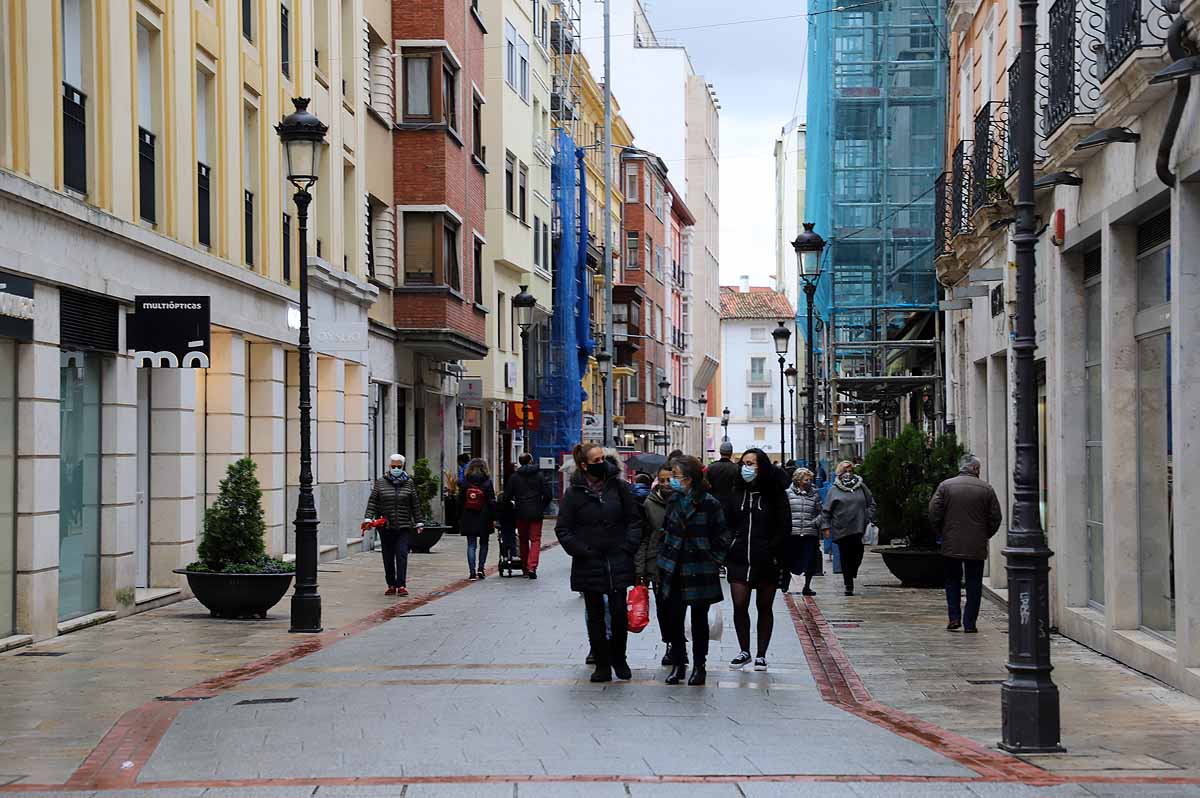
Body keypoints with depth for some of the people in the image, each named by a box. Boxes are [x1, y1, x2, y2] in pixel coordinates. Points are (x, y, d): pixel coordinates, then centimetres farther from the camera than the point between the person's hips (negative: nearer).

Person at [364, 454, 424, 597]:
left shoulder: (409, 483, 8)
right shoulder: (380, 483, 6)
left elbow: (415, 504, 11)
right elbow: (372, 502, 3)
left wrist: (418, 522, 11)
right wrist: (368, 518, -9)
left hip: (403, 526, -1)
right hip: (385, 526, 1)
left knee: (402, 554, -10)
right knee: (388, 557, 6)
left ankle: (401, 585, -10)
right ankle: (391, 585, 14)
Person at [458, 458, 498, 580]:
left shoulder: (465, 483, 1)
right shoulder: (487, 482, -4)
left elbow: (460, 502, 5)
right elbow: (492, 502, -4)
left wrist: (460, 518, 12)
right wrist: (493, 518, 0)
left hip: (468, 519, 1)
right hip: (484, 519, -1)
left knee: (471, 545, 3)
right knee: (483, 543, 15)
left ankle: (472, 572, -5)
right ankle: (481, 568, 5)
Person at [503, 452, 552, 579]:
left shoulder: (514, 477, 0)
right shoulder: (539, 476, -2)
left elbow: (507, 495, -1)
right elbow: (548, 495, -5)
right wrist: (542, 507, 10)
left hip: (521, 513, 2)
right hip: (536, 513, -1)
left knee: (523, 540, 14)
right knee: (535, 540, 0)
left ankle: (525, 568, 18)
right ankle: (532, 566, -17)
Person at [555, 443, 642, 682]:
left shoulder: (619, 486, 1)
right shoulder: (574, 492, -2)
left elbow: (634, 519, 6)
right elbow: (563, 529, 0)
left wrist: (629, 547, -4)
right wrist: (581, 551, -9)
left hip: (618, 562, 0)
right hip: (589, 564, 0)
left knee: (619, 613, -2)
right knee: (595, 616, 7)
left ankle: (619, 659, 19)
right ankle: (602, 664, 15)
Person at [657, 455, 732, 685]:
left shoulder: (709, 503, -10)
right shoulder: (673, 500, 6)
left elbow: (723, 537, -4)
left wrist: (713, 562, -5)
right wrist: (664, 559, 11)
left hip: (700, 573, -4)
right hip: (674, 571, 4)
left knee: (699, 620, 7)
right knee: (673, 618, 3)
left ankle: (699, 665, 18)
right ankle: (678, 664, 15)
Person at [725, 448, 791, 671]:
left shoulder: (775, 494, -1)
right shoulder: (736, 494, 8)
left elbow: (784, 527, -3)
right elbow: (726, 525, 10)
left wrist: (774, 553, -11)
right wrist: (726, 552, 0)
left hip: (767, 561, -2)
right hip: (739, 559, 2)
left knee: (765, 607, 7)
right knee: (739, 605, -5)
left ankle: (761, 654, 15)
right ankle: (744, 651, 11)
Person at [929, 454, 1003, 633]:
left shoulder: (945, 486, -2)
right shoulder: (986, 489, -1)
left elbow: (934, 514, -5)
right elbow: (995, 518, 1)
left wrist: (942, 533, 10)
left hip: (951, 545, 0)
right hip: (977, 546, 0)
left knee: (952, 581, 14)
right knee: (974, 584, 6)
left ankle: (954, 618, 4)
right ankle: (970, 623, 5)